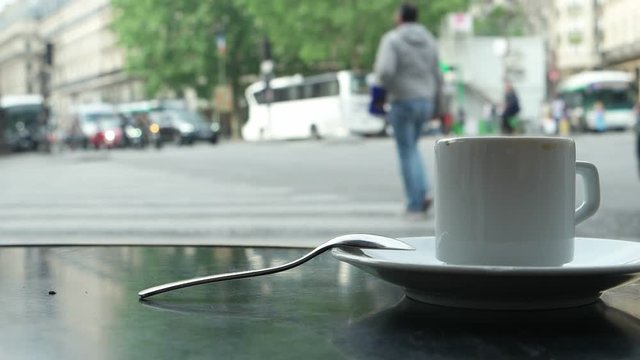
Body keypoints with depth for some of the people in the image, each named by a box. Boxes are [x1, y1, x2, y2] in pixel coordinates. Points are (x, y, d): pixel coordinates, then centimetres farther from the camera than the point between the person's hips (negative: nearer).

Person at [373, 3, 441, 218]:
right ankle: (422, 193, 6)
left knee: (407, 153, 3)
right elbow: (436, 77, 11)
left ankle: (415, 206, 3)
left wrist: (386, 84, -2)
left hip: (402, 102, -5)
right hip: (424, 101, 6)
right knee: (410, 148, 22)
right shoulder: (429, 41, 9)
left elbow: (385, 71, -25)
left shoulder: (391, 40, -10)